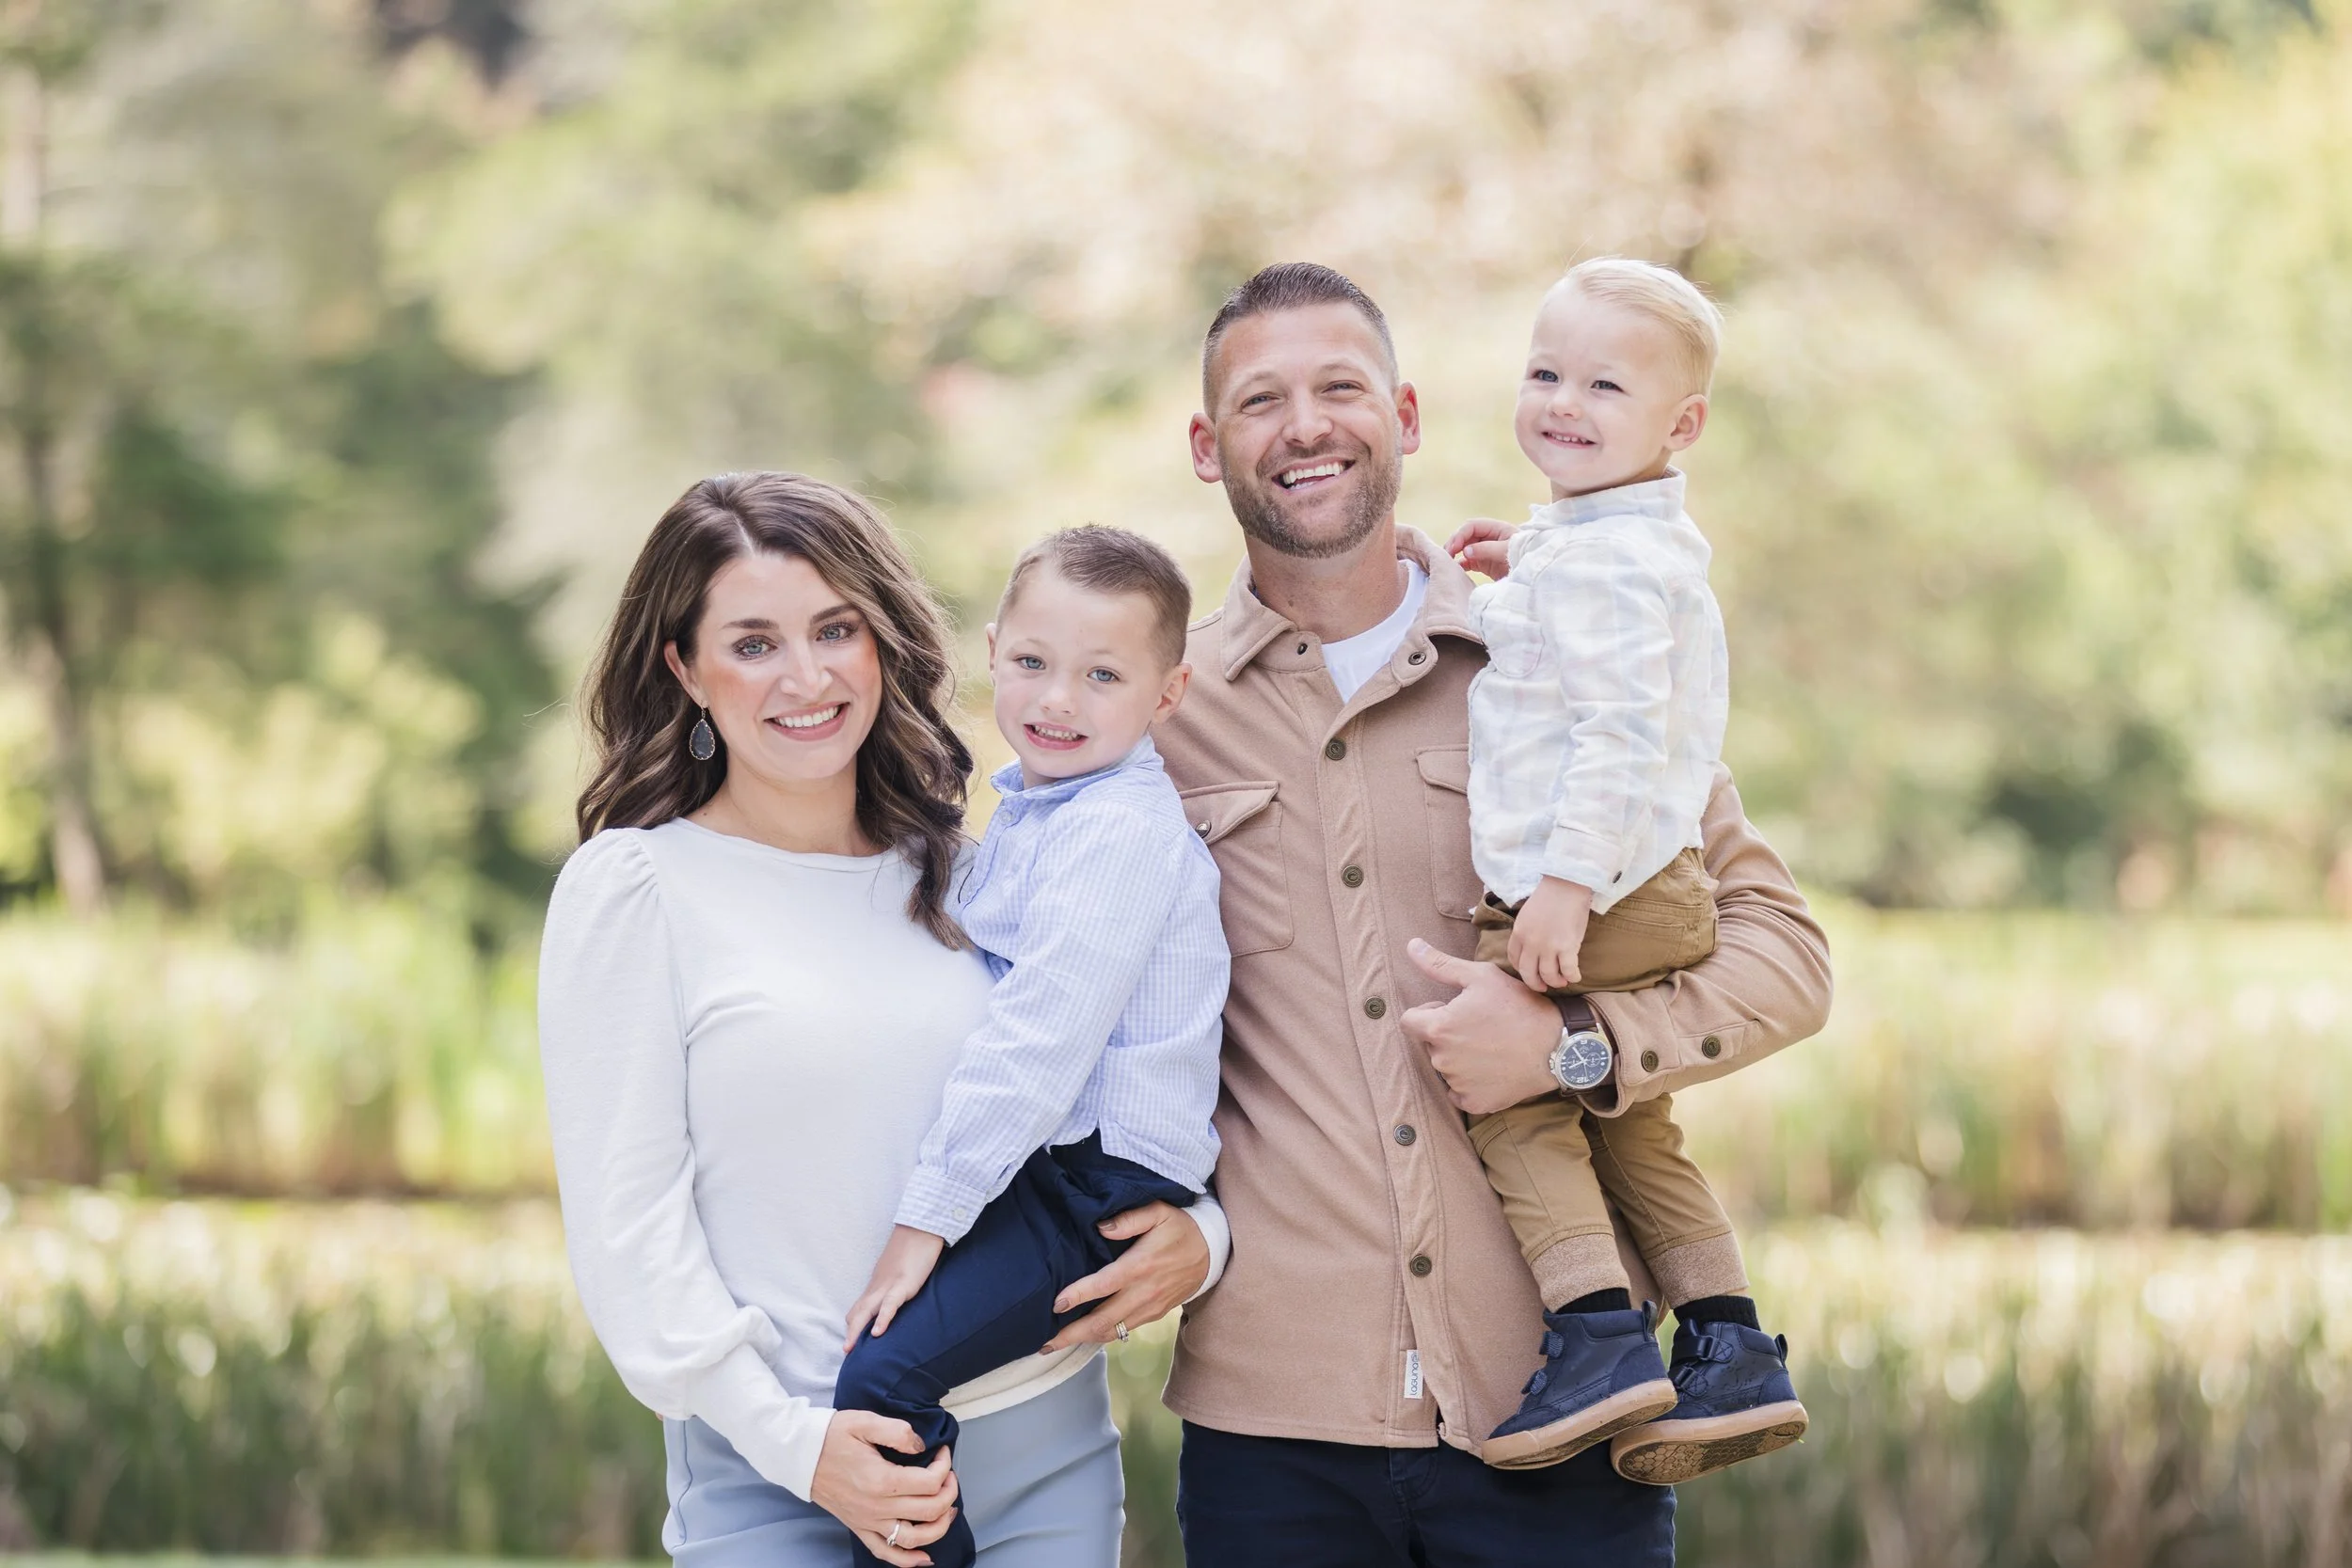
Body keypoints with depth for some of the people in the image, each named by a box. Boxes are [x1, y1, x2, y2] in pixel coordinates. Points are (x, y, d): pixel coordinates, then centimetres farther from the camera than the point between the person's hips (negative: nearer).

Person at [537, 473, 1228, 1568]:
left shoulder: (967, 870, 9)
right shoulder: (632, 888, -3)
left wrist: (1197, 1231, -5)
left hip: (1048, 1450, 4)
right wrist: (793, 1442, -14)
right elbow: (624, 1223, -7)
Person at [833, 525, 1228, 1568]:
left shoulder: (1123, 830, -17)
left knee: (884, 1375, -24)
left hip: (1104, 1185, -10)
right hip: (1037, 1168, 10)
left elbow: (1042, 1037, -22)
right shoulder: (1026, 809, 13)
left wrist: (929, 1214, -21)